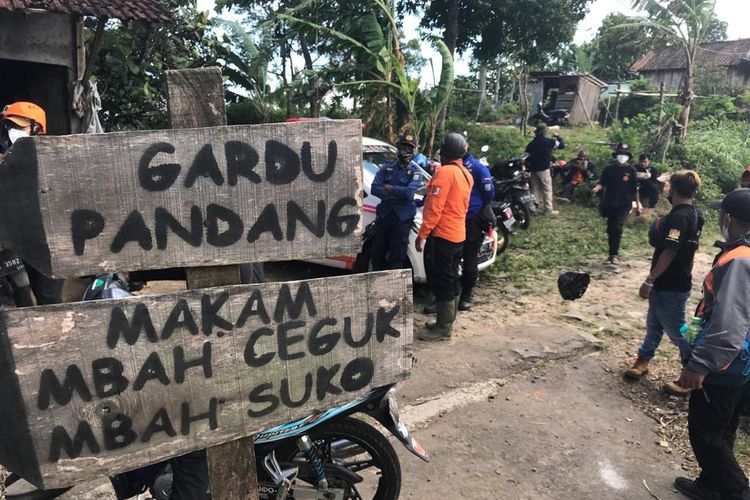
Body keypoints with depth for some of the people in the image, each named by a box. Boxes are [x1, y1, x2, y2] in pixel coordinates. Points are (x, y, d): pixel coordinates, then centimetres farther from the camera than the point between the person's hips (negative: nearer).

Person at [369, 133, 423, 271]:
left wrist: (388, 187, -10)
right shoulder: (386, 166, 8)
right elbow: (374, 188, -4)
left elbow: (409, 192, -17)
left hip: (402, 217, -3)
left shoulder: (415, 171, 0)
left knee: (397, 254, 2)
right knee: (377, 250, 9)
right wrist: (396, 194, -13)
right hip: (384, 214, 3)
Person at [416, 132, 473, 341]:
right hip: (458, 235, 9)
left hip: (442, 236, -9)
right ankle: (447, 322, 25)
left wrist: (422, 233, -17)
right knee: (450, 281, 16)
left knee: (441, 282, -3)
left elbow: (434, 208, -21)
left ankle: (443, 328, 3)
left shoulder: (444, 172, -16)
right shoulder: (466, 174, 11)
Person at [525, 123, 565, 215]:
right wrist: (558, 137, 12)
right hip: (544, 169, -5)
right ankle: (548, 209, 1)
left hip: (533, 169, 6)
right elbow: (562, 145, -4)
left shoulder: (531, 143, 7)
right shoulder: (548, 141, -9)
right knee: (547, 189, 1)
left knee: (535, 189, 12)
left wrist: (528, 167, 14)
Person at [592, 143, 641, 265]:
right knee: (610, 230, 9)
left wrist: (638, 204, 6)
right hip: (609, 204, 3)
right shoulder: (609, 169, 2)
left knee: (617, 228, -16)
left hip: (624, 205, -3)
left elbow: (634, 189, 3)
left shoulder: (631, 170, -1)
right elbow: (602, 183, -2)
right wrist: (597, 188, -25)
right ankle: (613, 253, 23)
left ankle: (614, 254, -9)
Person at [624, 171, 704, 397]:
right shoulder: (692, 213, 8)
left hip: (671, 287, -10)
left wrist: (649, 280, -23)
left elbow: (669, 252, -26)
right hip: (671, 283, 10)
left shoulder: (679, 216, -23)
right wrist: (658, 229, 2)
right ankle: (643, 361, 33)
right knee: (654, 324, 19)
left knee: (677, 331, 3)